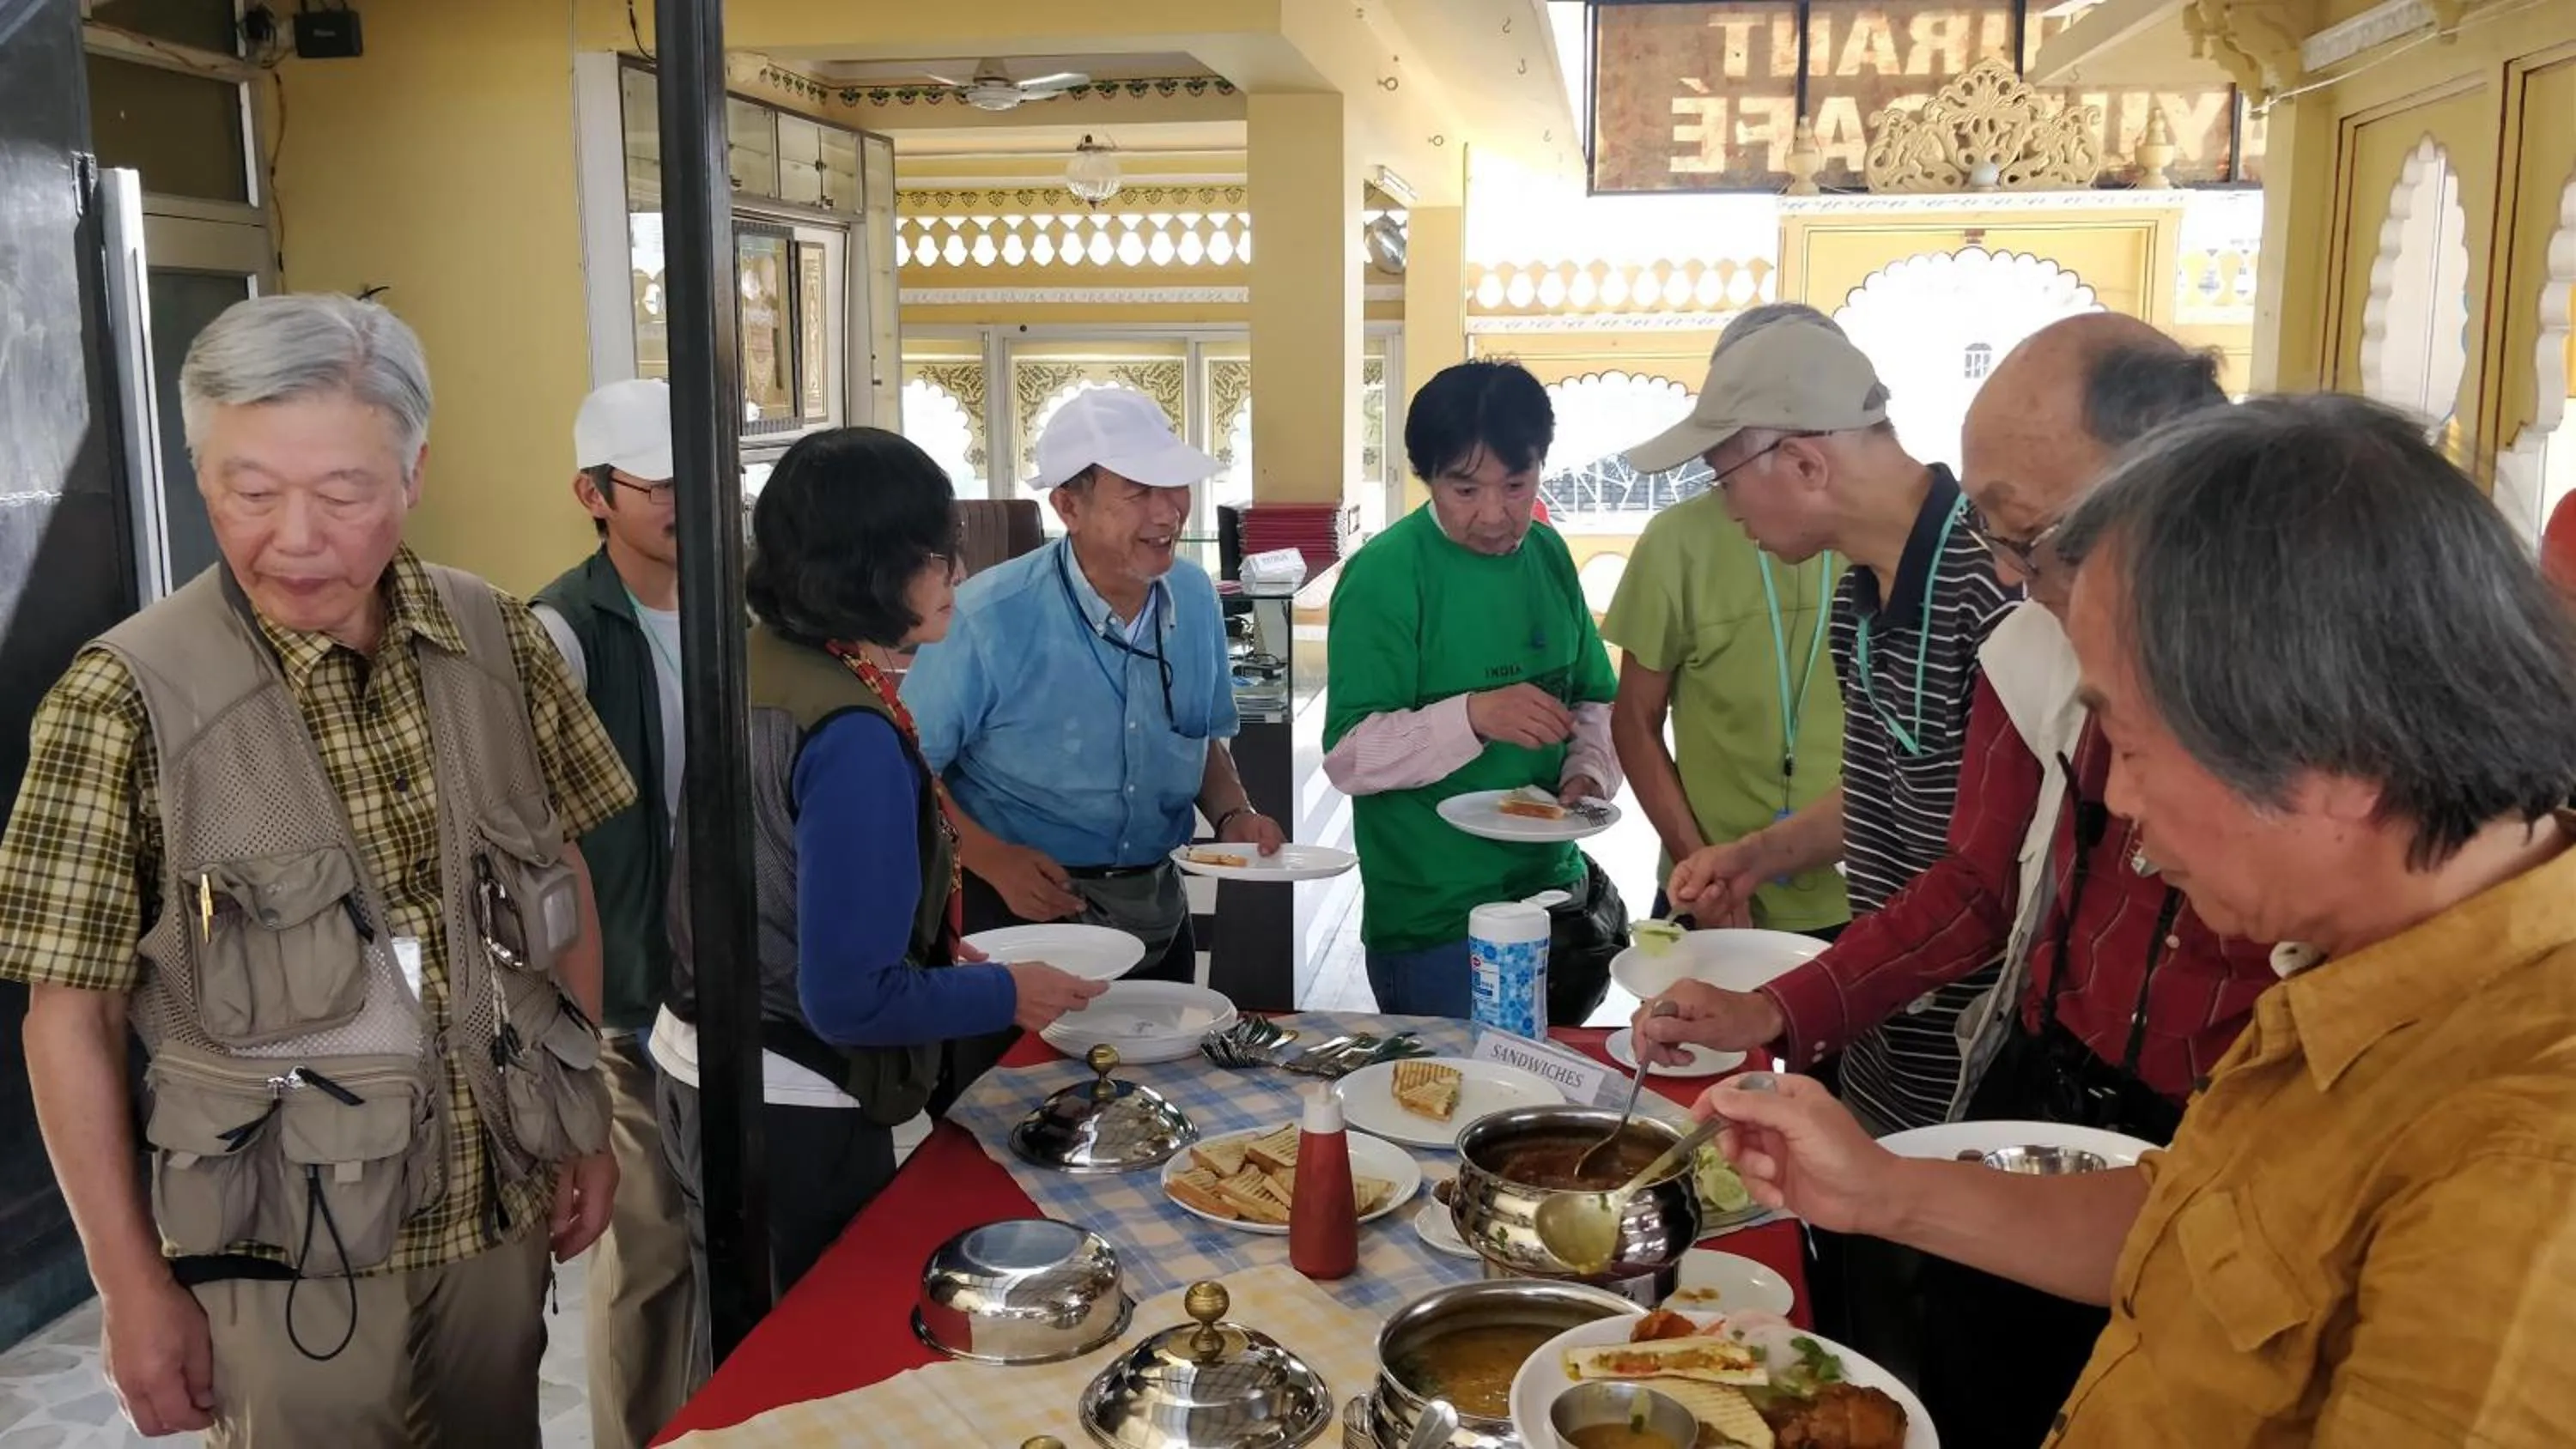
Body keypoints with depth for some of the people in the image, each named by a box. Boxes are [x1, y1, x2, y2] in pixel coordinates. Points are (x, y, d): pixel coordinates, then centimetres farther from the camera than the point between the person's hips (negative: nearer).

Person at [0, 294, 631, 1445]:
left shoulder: (501, 643, -5)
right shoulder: (125, 699, -15)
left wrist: (584, 1120, 7)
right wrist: (134, 1287, -7)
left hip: (499, 1206, 4)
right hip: (286, 1250, -4)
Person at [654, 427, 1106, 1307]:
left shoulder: (753, 664, 0)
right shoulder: (852, 737, -26)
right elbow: (850, 1000, -25)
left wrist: (930, 951, 12)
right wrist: (1008, 994, -11)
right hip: (792, 1119, -8)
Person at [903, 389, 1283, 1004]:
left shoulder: (1195, 597, -3)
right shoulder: (989, 620, -21)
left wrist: (1234, 815, -5)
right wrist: (993, 860, -25)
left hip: (1158, 909, 6)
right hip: (1024, 909, -5)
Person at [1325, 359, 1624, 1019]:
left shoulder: (1549, 555, 5)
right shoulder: (1384, 574, -15)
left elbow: (1596, 700, 14)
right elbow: (1349, 757, -18)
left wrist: (1590, 775, -7)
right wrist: (1473, 716, -31)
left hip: (1554, 888, 6)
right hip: (1433, 924, -6)